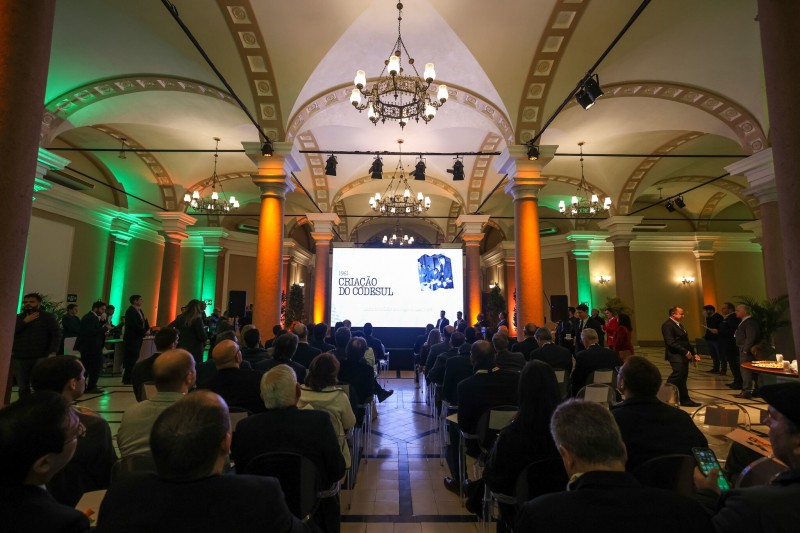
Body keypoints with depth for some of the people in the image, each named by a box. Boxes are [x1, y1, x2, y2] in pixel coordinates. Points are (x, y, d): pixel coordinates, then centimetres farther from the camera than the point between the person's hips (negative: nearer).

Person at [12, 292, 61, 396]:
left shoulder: (47, 316, 3)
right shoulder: (18, 317, 14)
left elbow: (56, 334, -5)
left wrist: (53, 352, -15)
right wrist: (25, 321, -8)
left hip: (40, 357, -4)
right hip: (20, 358, 4)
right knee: (23, 387, 7)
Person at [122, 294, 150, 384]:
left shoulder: (139, 311, 16)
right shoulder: (130, 311, -13)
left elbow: (144, 321, 16)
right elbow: (134, 325, -22)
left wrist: (148, 329, -2)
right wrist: (144, 331, -15)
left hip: (138, 338, 9)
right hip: (132, 339, -9)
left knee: (134, 358, 11)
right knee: (131, 358, -6)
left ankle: (128, 378, 18)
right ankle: (127, 379, 1)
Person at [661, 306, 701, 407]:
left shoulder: (679, 325, 19)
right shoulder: (667, 325, -13)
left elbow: (685, 341, 22)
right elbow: (671, 342, -20)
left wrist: (693, 353, 17)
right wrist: (685, 352, -19)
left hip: (683, 356, 10)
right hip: (675, 355, -10)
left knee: (683, 378, 11)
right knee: (678, 373, -18)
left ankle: (685, 400, 17)